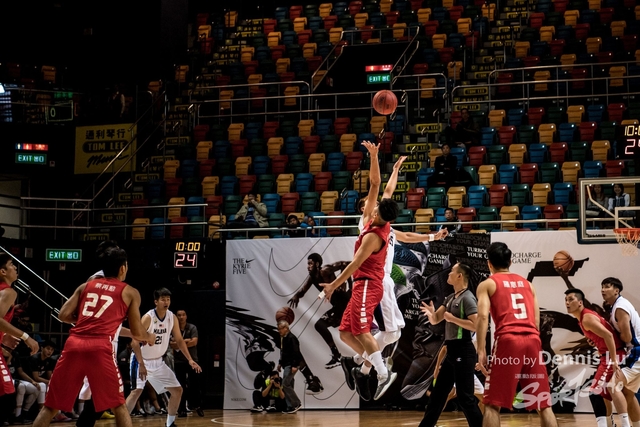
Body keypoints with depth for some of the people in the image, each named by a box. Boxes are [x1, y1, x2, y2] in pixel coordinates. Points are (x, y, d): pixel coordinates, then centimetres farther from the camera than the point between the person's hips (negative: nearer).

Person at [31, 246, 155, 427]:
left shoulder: (85, 286, 23)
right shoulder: (130, 293, 15)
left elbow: (63, 315, 14)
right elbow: (137, 333, 15)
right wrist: (150, 337, 37)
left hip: (74, 345, 3)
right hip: (100, 347, -3)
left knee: (51, 406, 10)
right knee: (118, 406, 10)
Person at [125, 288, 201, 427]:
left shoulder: (172, 318, -3)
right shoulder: (148, 317, -22)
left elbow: (179, 340, 6)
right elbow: (135, 342, -23)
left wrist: (190, 360, -4)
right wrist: (141, 364, -29)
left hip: (158, 362, 7)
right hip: (141, 360, -6)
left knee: (177, 390, 5)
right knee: (137, 391, -22)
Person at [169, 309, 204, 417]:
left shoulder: (192, 328, -1)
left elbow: (194, 342, -13)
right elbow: (172, 345, -10)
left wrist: (179, 344, -13)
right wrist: (186, 341, -15)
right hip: (179, 361, 0)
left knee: (195, 385, 1)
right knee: (181, 387, 2)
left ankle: (197, 406, 15)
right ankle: (182, 410, 6)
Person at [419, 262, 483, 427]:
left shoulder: (467, 298, -13)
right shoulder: (450, 298, 14)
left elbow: (475, 325, -23)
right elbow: (435, 320, 15)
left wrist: (453, 318, -18)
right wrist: (431, 313, -7)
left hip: (463, 351, -10)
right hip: (452, 351, 10)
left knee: (465, 396, -9)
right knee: (438, 392, 15)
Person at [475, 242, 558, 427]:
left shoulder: (487, 284, 11)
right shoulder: (527, 283, 25)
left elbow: (483, 316, -5)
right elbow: (536, 320, 20)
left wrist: (481, 351, -8)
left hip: (508, 340, -4)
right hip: (533, 340, 4)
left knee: (493, 404, 2)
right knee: (544, 404, 8)